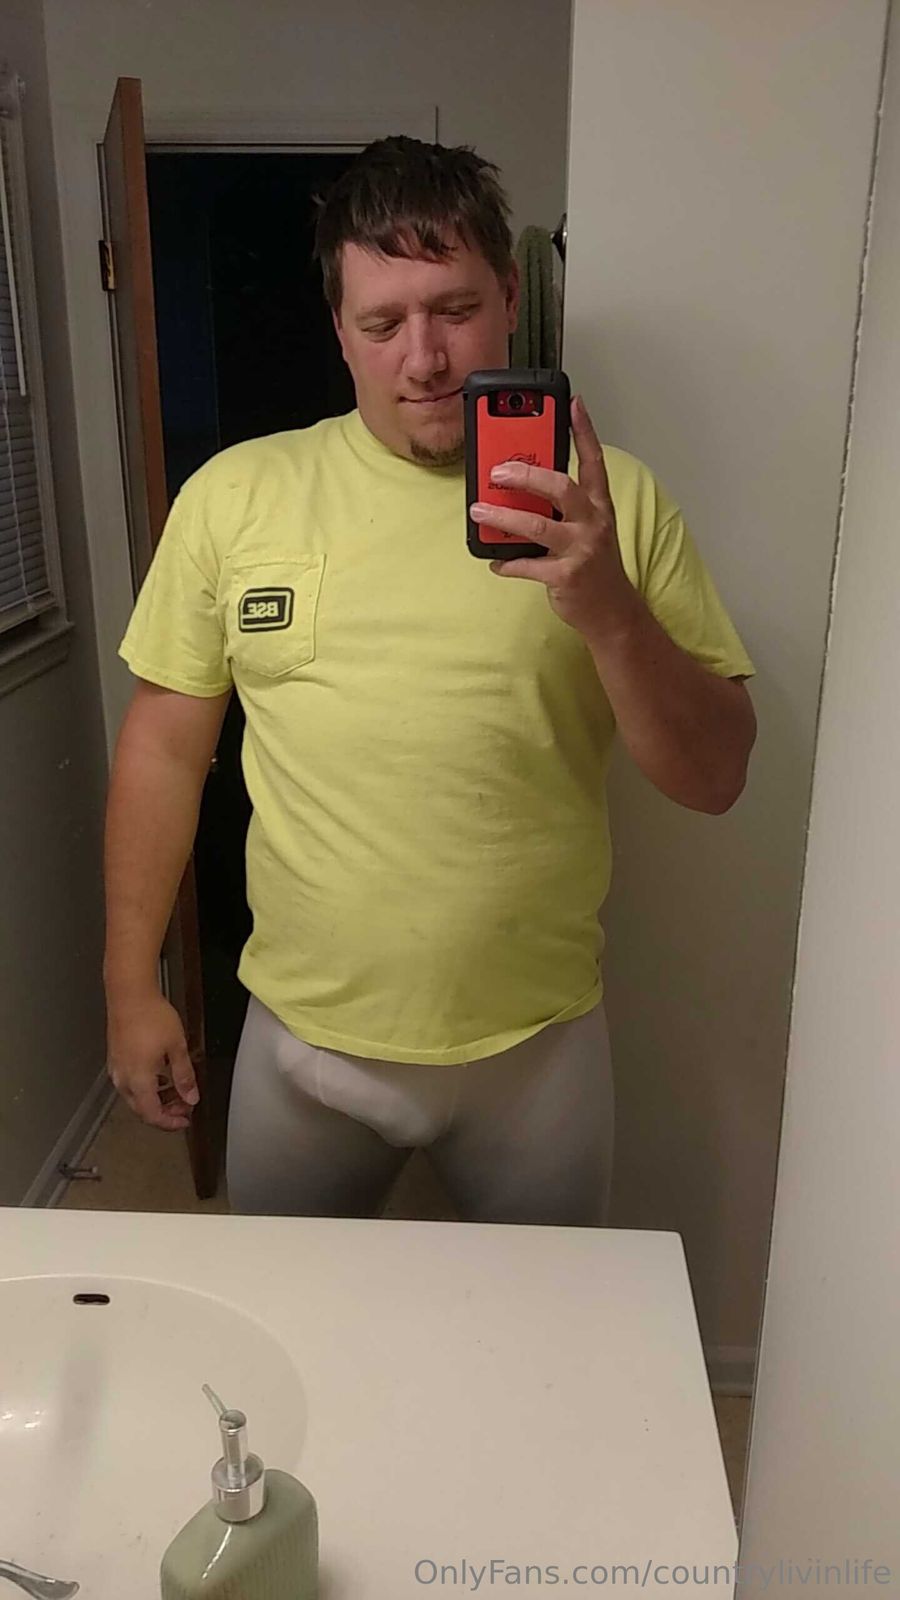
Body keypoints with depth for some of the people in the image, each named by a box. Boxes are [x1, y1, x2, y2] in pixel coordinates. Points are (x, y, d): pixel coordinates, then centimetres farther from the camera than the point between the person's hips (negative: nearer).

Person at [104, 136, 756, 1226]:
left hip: (538, 1042, 0)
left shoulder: (608, 500, -6)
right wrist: (131, 985, 3)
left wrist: (608, 611, -25)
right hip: (302, 1038, 1)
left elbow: (714, 778, -8)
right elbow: (166, 743, 2)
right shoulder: (233, 494, -4)